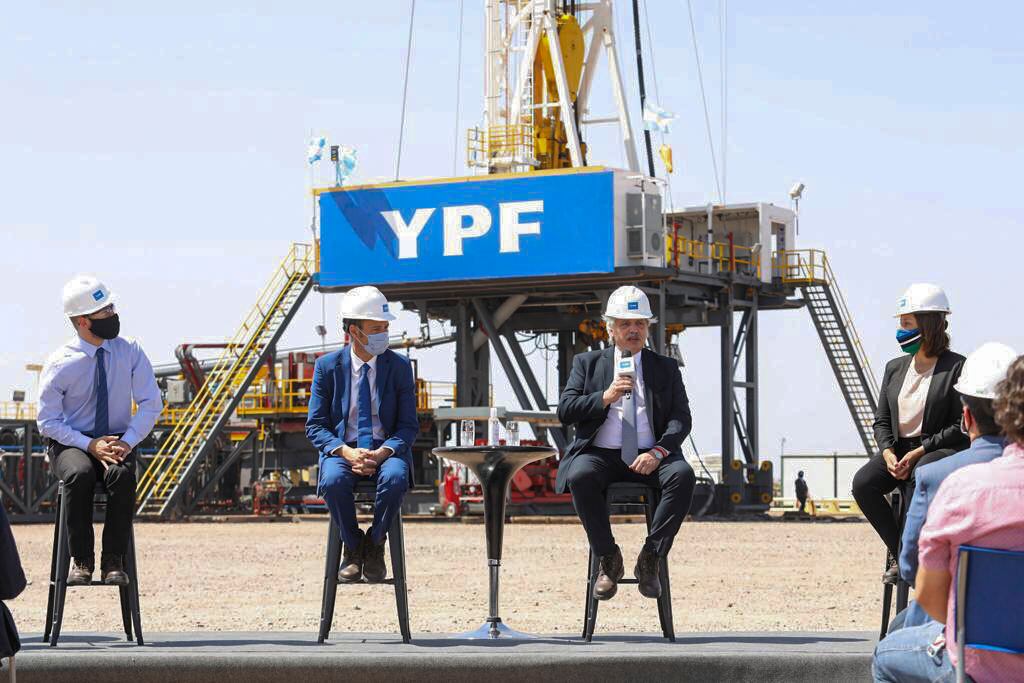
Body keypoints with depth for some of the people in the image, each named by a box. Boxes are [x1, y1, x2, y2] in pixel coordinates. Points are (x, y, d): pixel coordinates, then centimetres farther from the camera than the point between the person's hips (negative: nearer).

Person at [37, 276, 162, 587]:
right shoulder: (60, 364, -9)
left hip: (117, 442, 1)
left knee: (122, 474, -34)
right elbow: (48, 421, -5)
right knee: (80, 474, -36)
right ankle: (81, 561, -24)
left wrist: (127, 442, -17)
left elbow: (151, 404, -1)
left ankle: (114, 562, -26)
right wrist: (89, 445, -20)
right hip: (69, 444, -1)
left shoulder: (130, 351, -3)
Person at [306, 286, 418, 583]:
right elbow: (315, 425, 1)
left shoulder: (399, 367, 3)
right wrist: (345, 451, -19)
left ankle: (374, 544, -12)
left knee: (395, 477, -36)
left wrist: (382, 452, -19)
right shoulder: (327, 366, 1)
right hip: (342, 449, 0)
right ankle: (353, 546, -12)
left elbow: (409, 426, 3)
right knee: (333, 480, -36)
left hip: (386, 450, 0)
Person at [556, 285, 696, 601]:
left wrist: (658, 452, -14)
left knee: (683, 475, -32)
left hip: (650, 457, 1)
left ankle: (650, 557, -24)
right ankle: (608, 559, -21)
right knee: (580, 477, -35)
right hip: (601, 454, -1)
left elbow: (681, 418, 5)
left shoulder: (666, 367, 17)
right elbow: (565, 411, 4)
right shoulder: (587, 363, 15)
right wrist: (605, 397, -13)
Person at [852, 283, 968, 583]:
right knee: (863, 482, -22)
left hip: (942, 450, -6)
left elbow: (961, 427, -9)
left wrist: (919, 452, -17)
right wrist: (888, 452, -7)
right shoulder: (895, 368, 15)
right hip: (899, 449, 6)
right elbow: (881, 421, 15)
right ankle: (900, 554, -11)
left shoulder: (956, 368, -5)